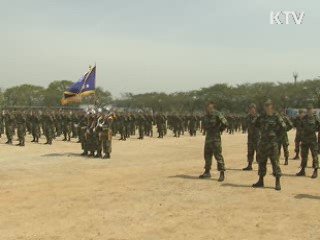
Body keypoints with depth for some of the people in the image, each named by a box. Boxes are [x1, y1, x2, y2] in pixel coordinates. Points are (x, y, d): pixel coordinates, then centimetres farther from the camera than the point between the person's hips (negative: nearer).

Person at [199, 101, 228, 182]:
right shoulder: (206, 116, 8)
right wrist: (208, 131, 13)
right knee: (207, 155, 12)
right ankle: (207, 172, 23)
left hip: (216, 138, -7)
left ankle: (222, 174, -8)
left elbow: (225, 123, -17)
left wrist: (219, 130, -7)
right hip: (208, 137, 7)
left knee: (218, 155, -10)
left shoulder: (217, 115, -13)